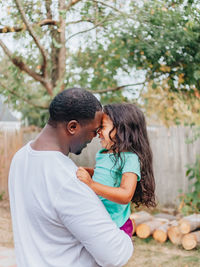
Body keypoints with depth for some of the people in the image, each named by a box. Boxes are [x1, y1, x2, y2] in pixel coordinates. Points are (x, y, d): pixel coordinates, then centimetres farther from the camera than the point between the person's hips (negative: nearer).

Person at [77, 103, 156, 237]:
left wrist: (92, 184, -36)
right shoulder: (103, 153, 7)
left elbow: (125, 196, -29)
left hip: (114, 227, -7)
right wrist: (83, 171, 11)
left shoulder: (130, 158, -18)